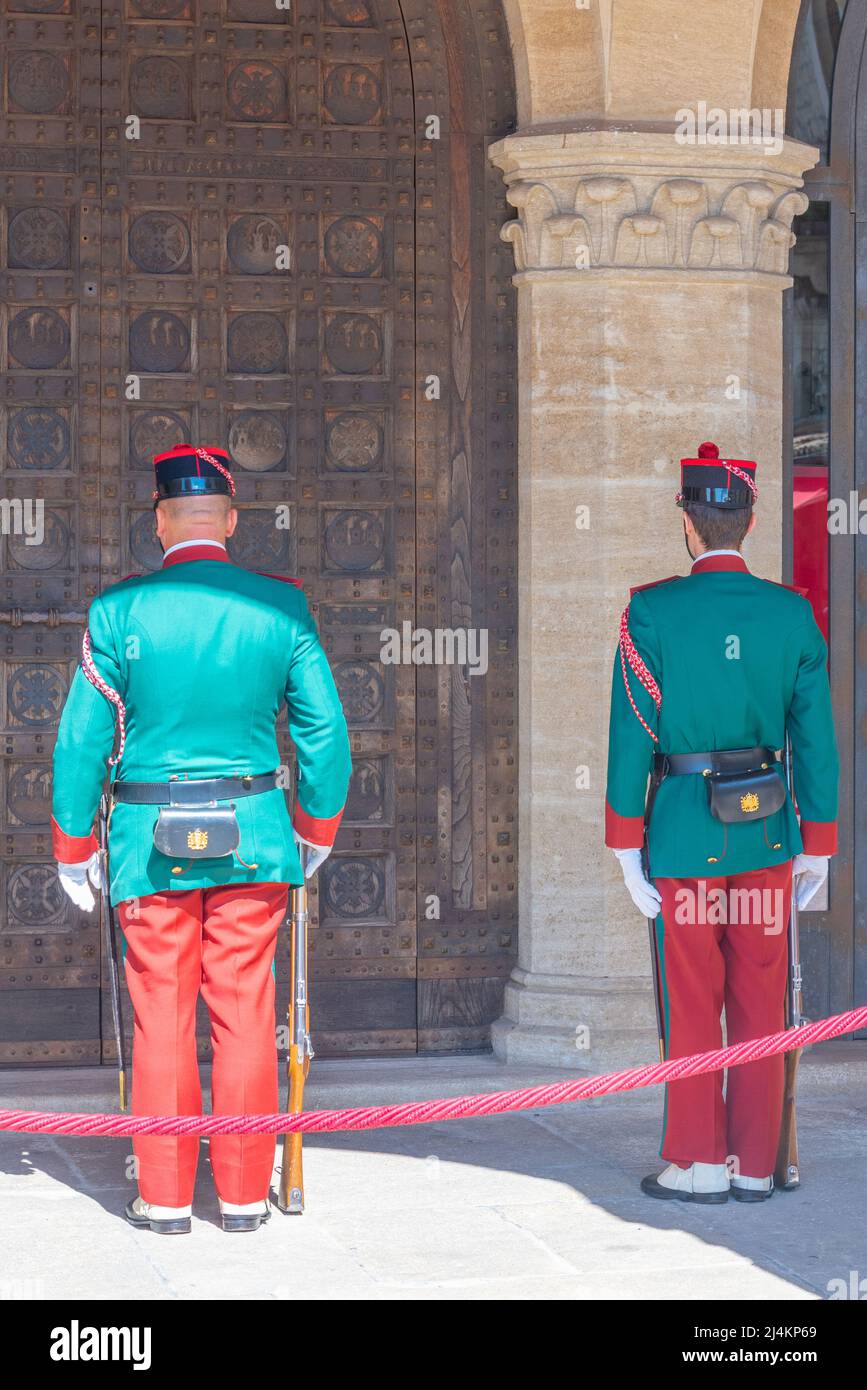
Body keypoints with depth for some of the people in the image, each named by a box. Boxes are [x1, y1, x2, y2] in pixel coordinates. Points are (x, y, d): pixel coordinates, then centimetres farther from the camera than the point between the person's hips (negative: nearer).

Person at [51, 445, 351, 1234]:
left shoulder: (119, 612, -7)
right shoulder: (282, 607, -2)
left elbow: (81, 740, -3)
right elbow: (325, 730, 2)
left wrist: (74, 849, 8)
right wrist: (318, 831, 16)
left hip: (152, 843, -1)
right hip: (253, 841, 1)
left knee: (163, 1020, 7)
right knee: (245, 1017, 8)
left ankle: (166, 1198, 13)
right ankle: (244, 1195, 13)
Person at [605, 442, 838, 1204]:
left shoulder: (651, 613, -9)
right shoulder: (793, 613, -1)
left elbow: (631, 737, -7)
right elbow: (816, 739, 2)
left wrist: (627, 846, 0)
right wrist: (818, 847, 10)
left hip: (684, 832, -2)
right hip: (767, 830, 3)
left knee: (692, 1005, 7)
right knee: (761, 1005, 9)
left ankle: (698, 1164, 13)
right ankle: (755, 1164, 15)